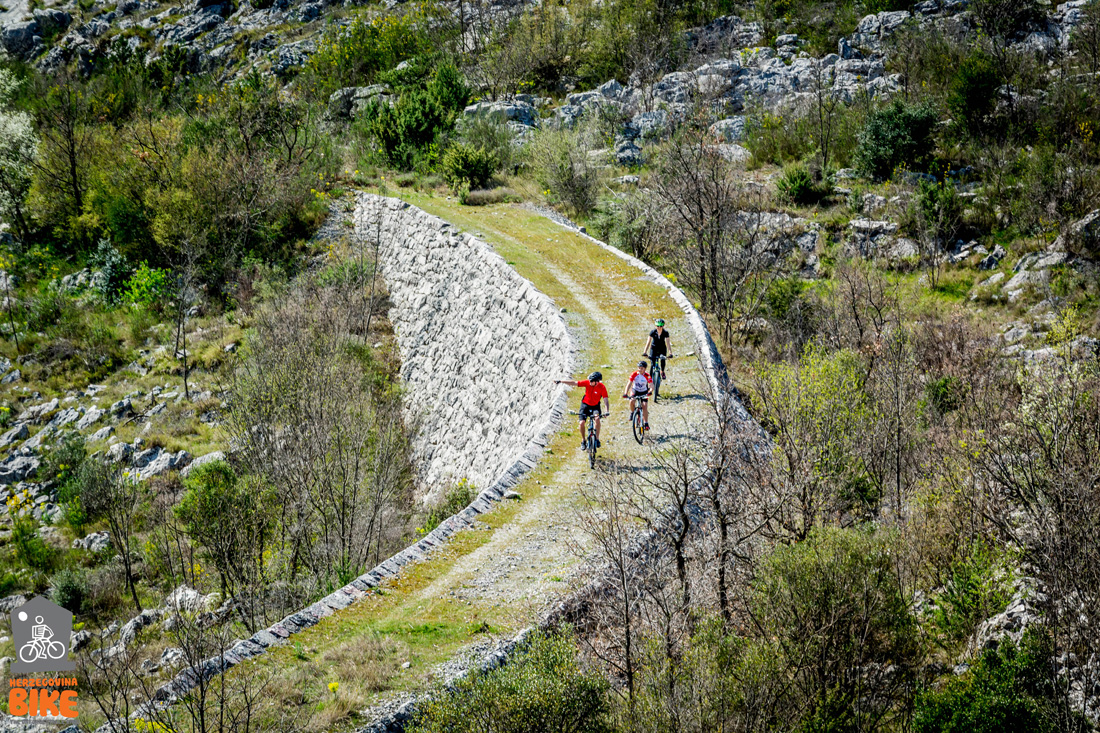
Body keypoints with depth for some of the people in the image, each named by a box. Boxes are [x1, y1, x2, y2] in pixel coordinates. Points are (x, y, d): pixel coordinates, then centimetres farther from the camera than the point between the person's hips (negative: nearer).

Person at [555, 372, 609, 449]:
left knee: (597, 418, -31)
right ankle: (583, 441, 8)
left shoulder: (602, 388, -24)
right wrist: (561, 381, -21)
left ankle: (597, 439, -17)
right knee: (582, 422, -15)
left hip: (595, 406, -2)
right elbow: (574, 383, -17)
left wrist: (607, 411, -44)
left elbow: (606, 400, -29)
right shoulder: (587, 383, -19)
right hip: (585, 404, 2)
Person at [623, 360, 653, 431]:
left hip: (644, 392, 0)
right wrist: (625, 393, -37)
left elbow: (651, 385, -28)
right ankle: (632, 412, -3)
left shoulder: (647, 376, -20)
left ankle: (646, 423, -2)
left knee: (645, 407, -12)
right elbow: (629, 384, -23)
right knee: (632, 400, -31)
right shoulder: (634, 374, -19)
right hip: (635, 391, 0)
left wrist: (650, 391, -50)